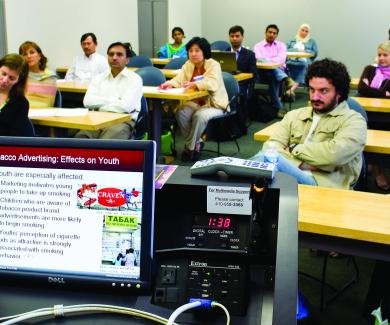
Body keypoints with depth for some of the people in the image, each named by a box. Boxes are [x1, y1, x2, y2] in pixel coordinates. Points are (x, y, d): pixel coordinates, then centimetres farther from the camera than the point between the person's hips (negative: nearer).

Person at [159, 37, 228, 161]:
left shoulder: (213, 65, -13)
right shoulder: (188, 65, 6)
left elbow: (213, 84, -30)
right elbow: (178, 80, -1)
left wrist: (194, 84, -45)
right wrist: (169, 84, -25)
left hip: (214, 104, -5)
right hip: (195, 102, 5)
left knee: (200, 115, -34)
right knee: (180, 113, -24)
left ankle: (190, 147, -13)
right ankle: (197, 143, -6)